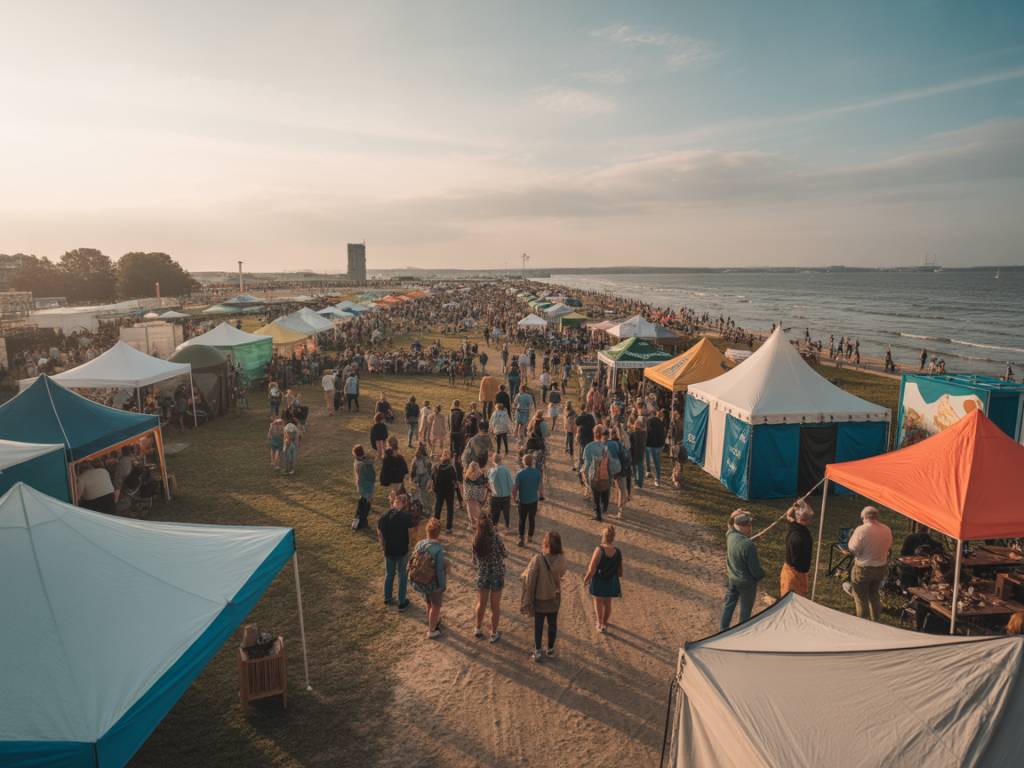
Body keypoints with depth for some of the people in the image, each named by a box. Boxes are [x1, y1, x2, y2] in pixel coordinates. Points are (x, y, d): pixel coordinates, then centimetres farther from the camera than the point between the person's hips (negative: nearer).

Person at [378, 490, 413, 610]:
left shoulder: (384, 516, -7)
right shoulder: (406, 516, -19)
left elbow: (379, 534, 1)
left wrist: (382, 546, 15)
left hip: (388, 550, 4)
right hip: (402, 551, -3)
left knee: (389, 574, 23)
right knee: (402, 575, 13)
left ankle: (387, 598, 39)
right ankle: (402, 603, 22)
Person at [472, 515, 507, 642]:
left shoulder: (476, 540, -14)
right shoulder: (496, 538, -23)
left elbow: (474, 560, -4)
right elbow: (503, 554, -6)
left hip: (482, 576, 2)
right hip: (497, 575, -2)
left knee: (481, 603, 24)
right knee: (495, 606, 15)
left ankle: (478, 630, 39)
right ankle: (494, 634, 28)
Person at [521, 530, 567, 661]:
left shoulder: (538, 559, -27)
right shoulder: (561, 559, -17)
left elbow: (529, 579, -21)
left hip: (539, 597, -2)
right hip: (555, 597, 2)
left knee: (538, 625, 16)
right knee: (552, 623, 20)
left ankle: (537, 651, 24)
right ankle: (550, 649, 35)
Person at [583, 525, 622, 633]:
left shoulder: (599, 550, -27)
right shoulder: (617, 552, -15)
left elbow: (592, 570, -22)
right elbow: (620, 571, -4)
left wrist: (586, 580, -6)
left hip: (598, 581, -3)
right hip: (611, 582, 3)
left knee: (598, 602, 21)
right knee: (607, 603, 24)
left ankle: (600, 624, 32)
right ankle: (605, 623, 41)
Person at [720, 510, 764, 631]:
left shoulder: (730, 536, -15)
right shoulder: (748, 545, -34)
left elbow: (731, 526, 13)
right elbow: (754, 568, -22)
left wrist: (733, 518, -6)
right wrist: (761, 575, -1)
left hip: (732, 578, 6)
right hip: (746, 582, -6)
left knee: (729, 604, 21)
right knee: (745, 609, 17)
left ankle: (723, 629, 34)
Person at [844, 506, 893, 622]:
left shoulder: (861, 530, -21)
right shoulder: (887, 529, -3)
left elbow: (853, 549, -17)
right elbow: (889, 547, 10)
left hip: (863, 569, -6)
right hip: (881, 568, 6)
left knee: (861, 598, 9)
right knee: (875, 595, 24)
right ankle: (875, 621, 34)